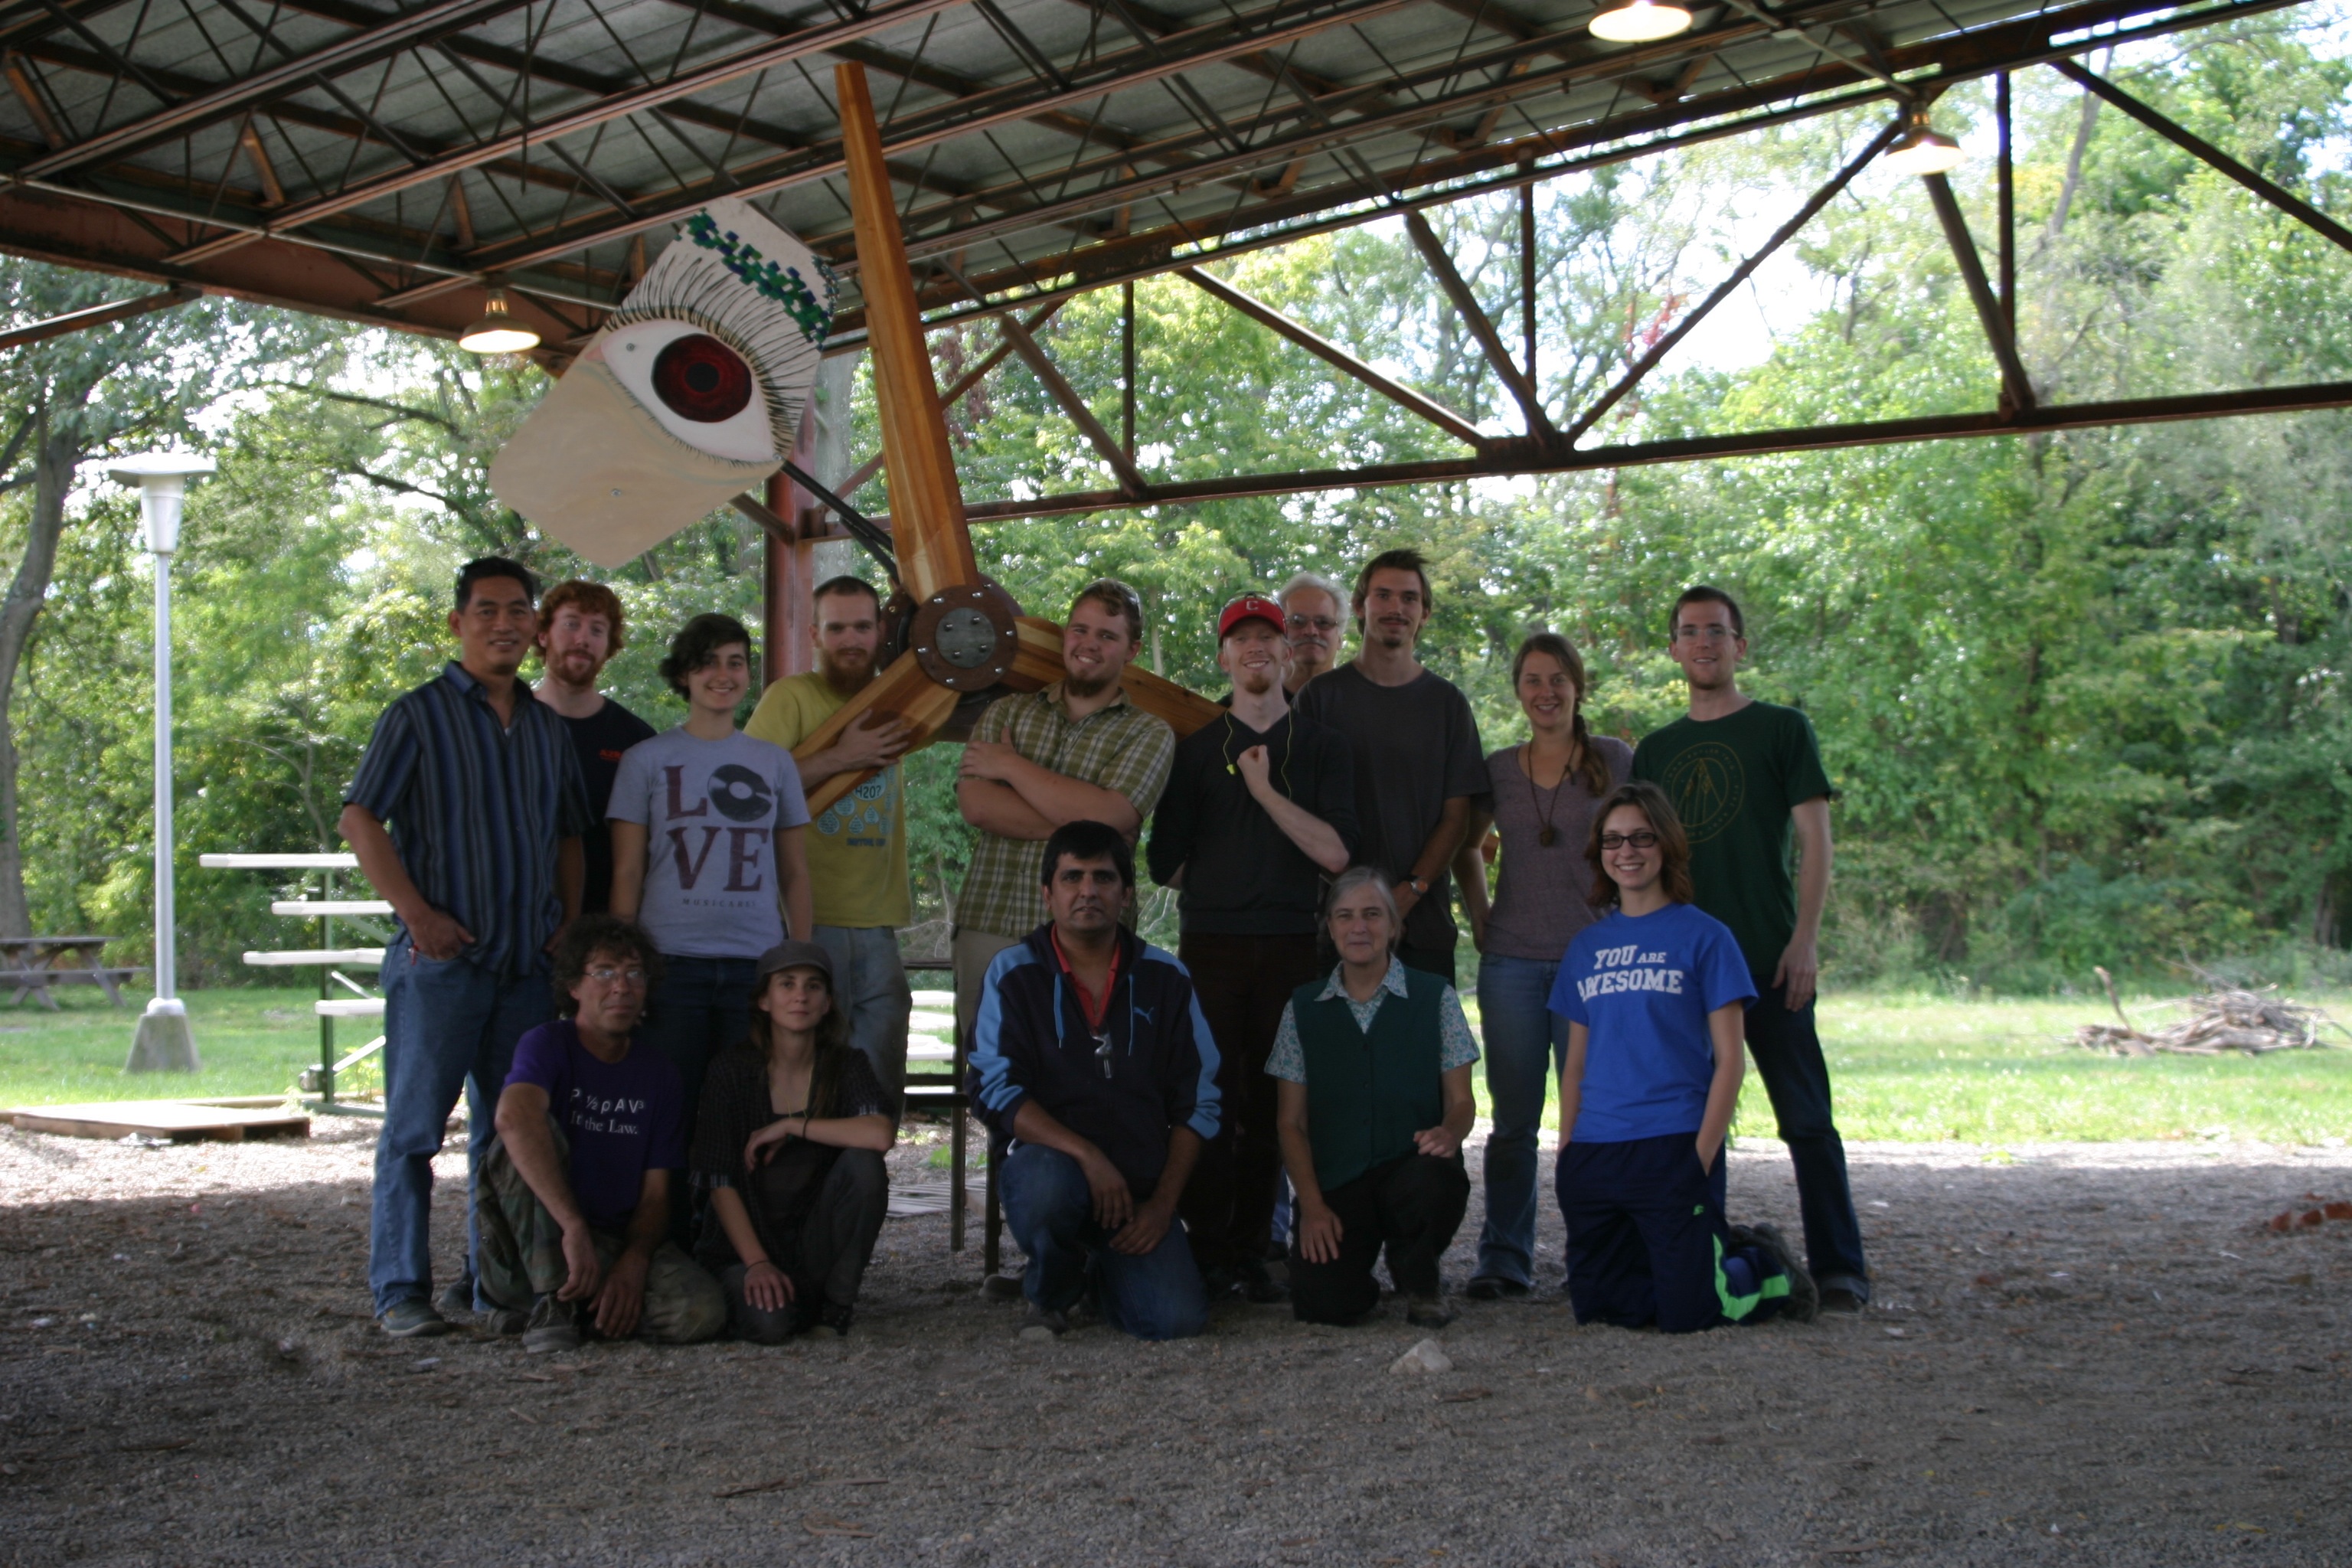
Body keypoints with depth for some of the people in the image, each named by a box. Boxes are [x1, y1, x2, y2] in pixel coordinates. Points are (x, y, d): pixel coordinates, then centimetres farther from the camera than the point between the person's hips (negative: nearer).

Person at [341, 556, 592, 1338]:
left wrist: (568, 927, 7)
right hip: (440, 957, -5)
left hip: (529, 963, 6)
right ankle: (402, 1289, 1)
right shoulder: (418, 715, -1)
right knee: (414, 1126, -4)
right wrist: (416, 912, -14)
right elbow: (360, 821, -6)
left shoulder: (546, 727, 15)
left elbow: (568, 835, 20)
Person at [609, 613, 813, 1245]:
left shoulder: (774, 762, 14)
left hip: (756, 965, 2)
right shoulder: (648, 759, 7)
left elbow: (795, 873, 15)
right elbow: (627, 873, 6)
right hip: (672, 964, -2)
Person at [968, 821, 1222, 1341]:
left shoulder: (1165, 978, 7)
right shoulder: (1014, 973, 0)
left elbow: (1197, 1102, 7)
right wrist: (1088, 1156, -22)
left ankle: (1103, 1267, 17)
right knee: (1047, 1182, -39)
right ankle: (1049, 1294, -3)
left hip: (1142, 1188, 2)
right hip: (1052, 1164, -2)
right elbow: (995, 1091, -10)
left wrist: (1163, 1203, -4)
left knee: (1176, 1320, -21)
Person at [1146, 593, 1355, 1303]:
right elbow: (1166, 862, 11)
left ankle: (1251, 1252, 6)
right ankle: (1209, 1252, 1)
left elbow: (1336, 852, -4)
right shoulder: (1194, 748, 11)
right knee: (1210, 1099, -6)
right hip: (1210, 946, 0)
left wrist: (1267, 790, -9)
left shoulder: (1322, 748, 11)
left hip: (1290, 946, 1)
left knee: (1270, 1107, 0)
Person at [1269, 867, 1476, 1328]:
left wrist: (1449, 1133, -19)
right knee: (1321, 1304, -24)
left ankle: (1419, 1281, -3)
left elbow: (1461, 1101, 6)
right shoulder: (1304, 1008, 9)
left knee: (1439, 1181, -37)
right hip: (1334, 1185, 1)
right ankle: (1358, 1267, 16)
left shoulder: (1435, 998, 6)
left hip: (1411, 1172, 0)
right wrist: (1312, 1205, -6)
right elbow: (1292, 1122, 8)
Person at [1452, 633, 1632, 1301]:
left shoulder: (1615, 760, 2)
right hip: (1513, 962, 2)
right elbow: (1465, 847, 22)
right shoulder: (1498, 770, 8)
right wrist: (1478, 916, 11)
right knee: (1513, 1118, 4)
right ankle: (1503, 1260, 10)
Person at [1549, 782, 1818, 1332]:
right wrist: (1566, 1151, 7)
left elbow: (1728, 1060, -3)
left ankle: (1764, 1266, 22)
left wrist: (1702, 1155, -12)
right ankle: (1719, 1255, 27)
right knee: (1595, 1305, 5)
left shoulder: (1704, 936, 0)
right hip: (1593, 1156, 5)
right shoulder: (1586, 946, 13)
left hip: (1672, 1148, -5)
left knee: (1685, 1313, -9)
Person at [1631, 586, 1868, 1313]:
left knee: (1806, 1118, -4)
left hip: (1767, 957, -4)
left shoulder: (1782, 729, 4)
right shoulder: (1656, 750, 16)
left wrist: (1804, 941, -11)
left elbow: (1815, 841, -1)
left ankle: (1839, 1265, 0)